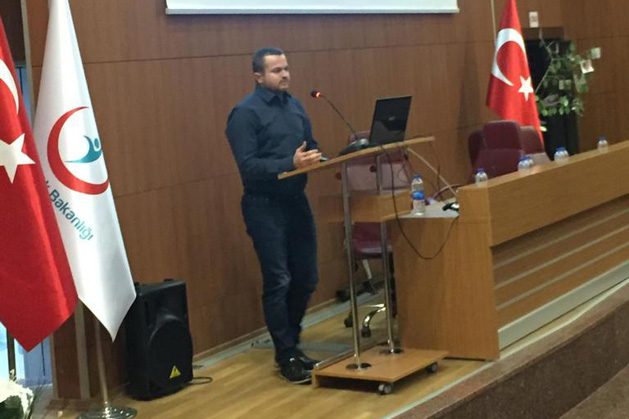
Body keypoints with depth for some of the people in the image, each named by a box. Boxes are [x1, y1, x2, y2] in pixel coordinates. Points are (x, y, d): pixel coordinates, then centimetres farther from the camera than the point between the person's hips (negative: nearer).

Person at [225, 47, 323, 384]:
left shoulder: (294, 105, 12)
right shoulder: (245, 113, -11)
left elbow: (310, 146, 19)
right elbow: (248, 166, -18)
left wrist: (320, 161, -3)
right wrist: (291, 164, -28)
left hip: (296, 201, 7)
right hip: (264, 205, -7)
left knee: (306, 278, 11)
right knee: (278, 282, -2)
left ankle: (290, 342, 28)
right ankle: (286, 356, 9)